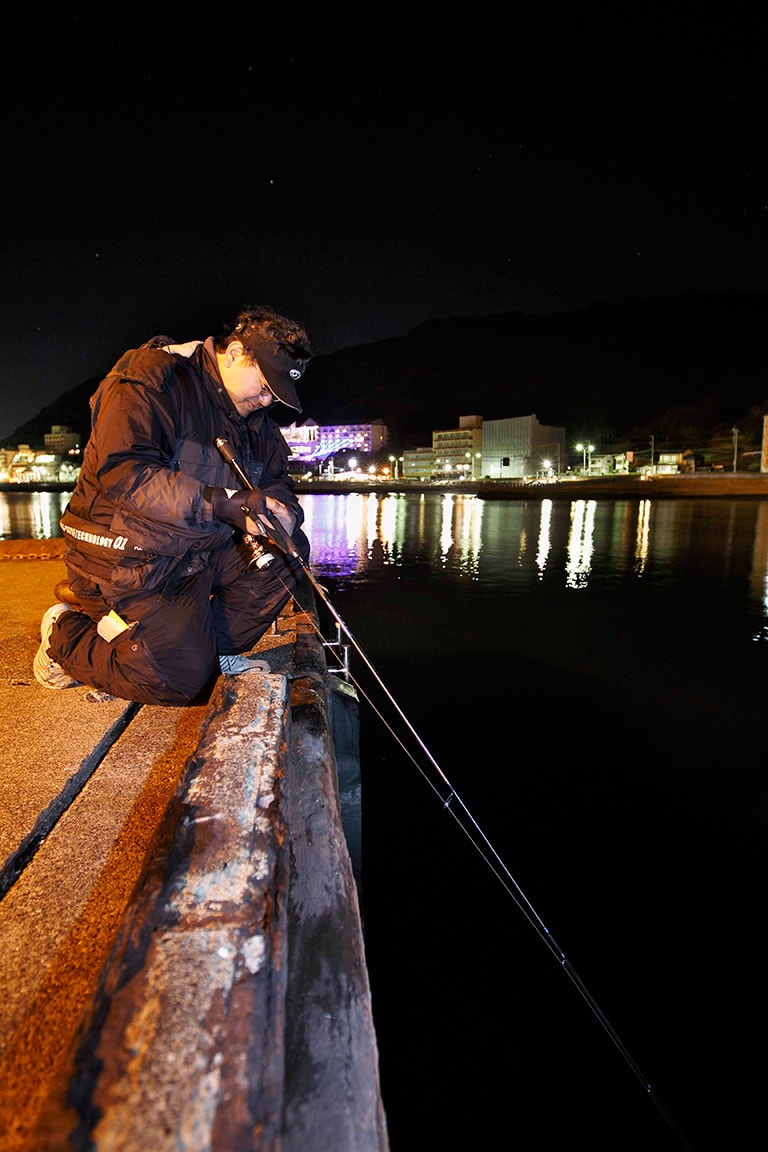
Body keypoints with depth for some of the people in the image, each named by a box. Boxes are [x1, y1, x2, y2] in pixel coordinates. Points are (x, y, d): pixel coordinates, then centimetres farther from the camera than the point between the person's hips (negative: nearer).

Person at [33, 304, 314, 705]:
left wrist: (279, 514, -17)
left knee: (290, 551, -5)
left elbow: (277, 483, 10)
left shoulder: (256, 422, 9)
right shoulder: (154, 378, -16)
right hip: (126, 562, -8)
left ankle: (213, 647, 3)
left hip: (199, 556, 8)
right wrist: (223, 503, -35)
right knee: (186, 680, -13)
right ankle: (65, 636, 9)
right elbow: (121, 469, -28)